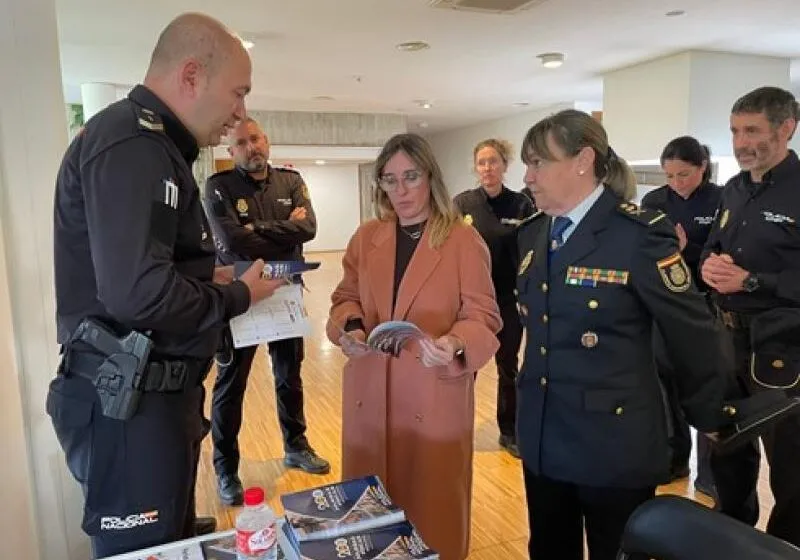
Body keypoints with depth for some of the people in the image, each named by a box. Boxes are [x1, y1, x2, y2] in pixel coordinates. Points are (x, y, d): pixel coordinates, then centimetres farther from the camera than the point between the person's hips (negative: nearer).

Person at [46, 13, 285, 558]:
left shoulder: (150, 145, 15)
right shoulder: (130, 143, -19)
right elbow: (139, 292, -30)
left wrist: (209, 278, 7)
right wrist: (238, 295, -14)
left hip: (158, 390, 10)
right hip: (130, 402, -10)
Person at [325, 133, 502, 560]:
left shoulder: (464, 241, -6)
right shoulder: (365, 237, 6)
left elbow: (482, 316, -7)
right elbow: (346, 298, 13)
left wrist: (455, 345, -27)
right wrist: (350, 327, -9)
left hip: (435, 395, -3)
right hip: (370, 391, 4)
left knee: (431, 503, 11)